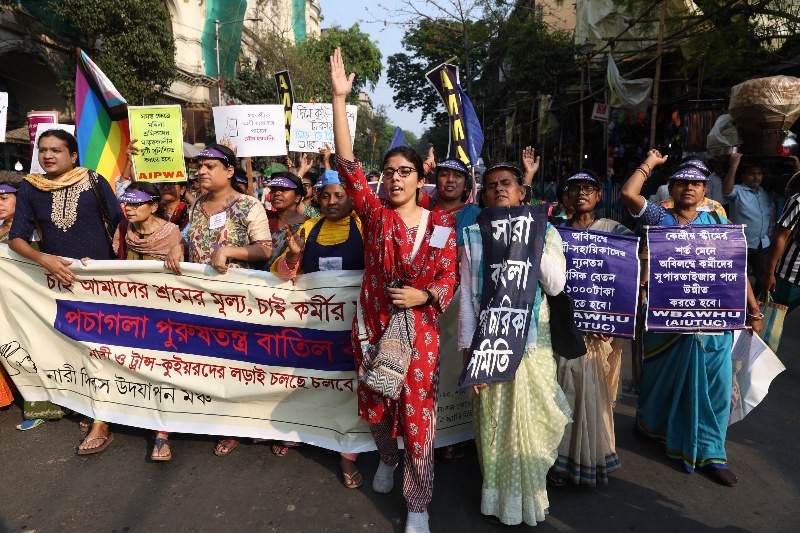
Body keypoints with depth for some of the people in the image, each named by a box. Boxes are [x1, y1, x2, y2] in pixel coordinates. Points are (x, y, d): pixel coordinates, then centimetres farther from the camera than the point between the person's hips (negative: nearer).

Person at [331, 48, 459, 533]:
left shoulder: (441, 225, -2)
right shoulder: (374, 214, -3)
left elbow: (449, 279, 1)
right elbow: (348, 165, -12)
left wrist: (425, 296, -20)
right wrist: (340, 99, -16)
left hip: (419, 330, -1)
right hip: (373, 325, 1)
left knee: (418, 417, 5)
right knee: (376, 406, 18)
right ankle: (387, 458, 52)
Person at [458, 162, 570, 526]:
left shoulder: (545, 232, 2)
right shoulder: (473, 235, 2)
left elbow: (556, 285, -10)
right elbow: (466, 296, -1)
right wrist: (467, 349, -6)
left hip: (533, 342, 0)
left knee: (531, 418, 9)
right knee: (494, 421, 9)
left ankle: (529, 493, 32)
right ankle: (498, 494, 29)